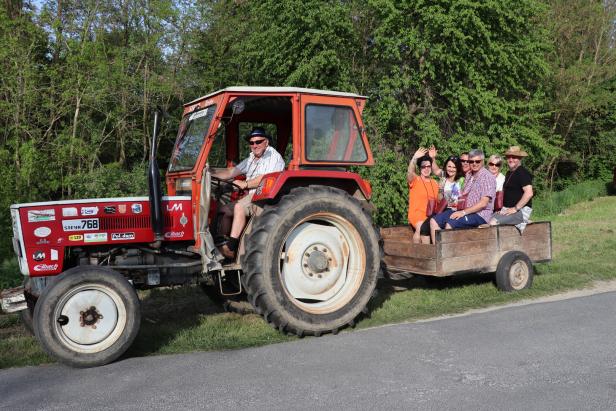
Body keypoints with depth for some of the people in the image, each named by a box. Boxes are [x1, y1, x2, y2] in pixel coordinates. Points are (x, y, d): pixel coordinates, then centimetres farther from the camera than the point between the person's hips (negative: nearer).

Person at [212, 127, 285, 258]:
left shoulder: (274, 157, -5)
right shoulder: (251, 159, 22)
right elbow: (231, 172, 16)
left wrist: (246, 184, -19)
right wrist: (210, 174, 5)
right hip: (251, 196, 10)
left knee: (239, 207, -30)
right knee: (225, 210, 3)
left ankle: (230, 247, -31)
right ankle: (222, 243, 7)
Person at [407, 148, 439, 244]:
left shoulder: (435, 183, 19)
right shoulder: (415, 180, 4)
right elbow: (410, 173, -18)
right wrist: (414, 158, -34)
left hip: (430, 216, 3)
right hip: (416, 215, -3)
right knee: (423, 227, -32)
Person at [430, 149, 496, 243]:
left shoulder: (487, 177, -8)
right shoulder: (468, 175, 18)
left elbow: (483, 203, -17)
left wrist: (463, 212, -22)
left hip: (479, 215, -8)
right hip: (465, 211, 8)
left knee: (450, 223, -31)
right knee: (434, 221, -7)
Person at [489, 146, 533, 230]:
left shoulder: (522, 173, -9)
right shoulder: (509, 173, 21)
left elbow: (529, 193, -20)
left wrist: (515, 208, -19)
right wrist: (502, 208, 13)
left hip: (521, 211, -9)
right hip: (507, 209, 9)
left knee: (493, 222, -28)